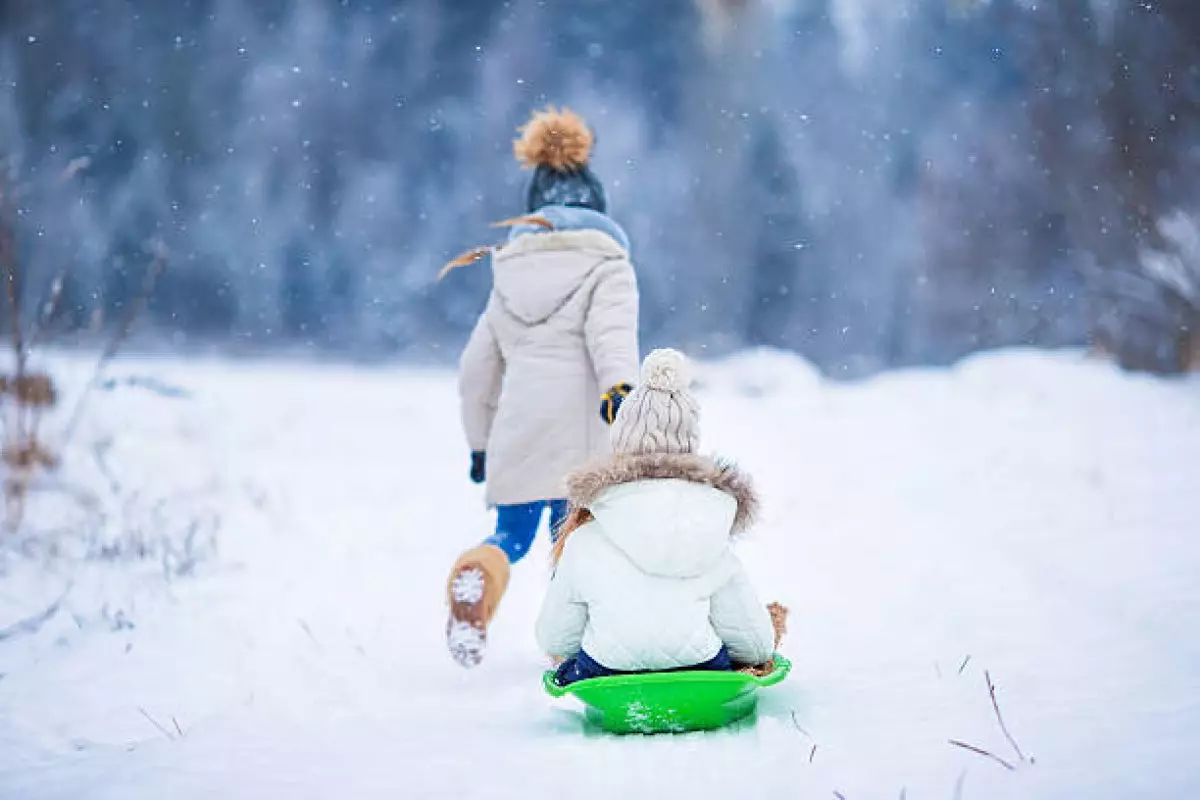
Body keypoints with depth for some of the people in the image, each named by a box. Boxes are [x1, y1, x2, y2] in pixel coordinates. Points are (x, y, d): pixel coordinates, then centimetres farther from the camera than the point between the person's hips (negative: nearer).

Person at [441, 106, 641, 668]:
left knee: (513, 535, 12)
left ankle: (478, 573, -20)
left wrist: (479, 441, 30)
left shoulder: (507, 274, 20)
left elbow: (476, 370, 22)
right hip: (582, 432, -3)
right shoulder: (607, 265, 6)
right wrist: (618, 384, -31)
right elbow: (613, 327, -16)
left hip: (517, 431, 3)